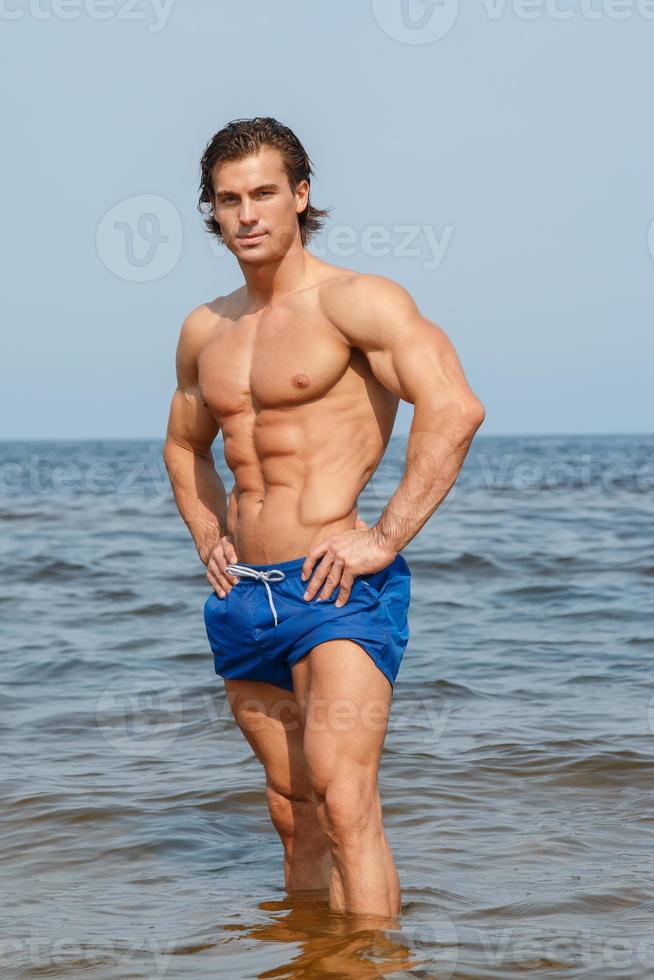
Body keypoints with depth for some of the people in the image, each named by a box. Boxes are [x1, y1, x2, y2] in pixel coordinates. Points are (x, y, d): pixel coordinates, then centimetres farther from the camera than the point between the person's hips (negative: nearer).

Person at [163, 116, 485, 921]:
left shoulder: (355, 300, -7)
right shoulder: (205, 329, 14)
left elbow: (455, 409, -21)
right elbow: (183, 444, 32)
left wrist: (386, 539, -21)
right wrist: (209, 540, 16)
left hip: (340, 591, -7)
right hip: (242, 599, 7)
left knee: (345, 804, -17)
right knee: (292, 811, 15)